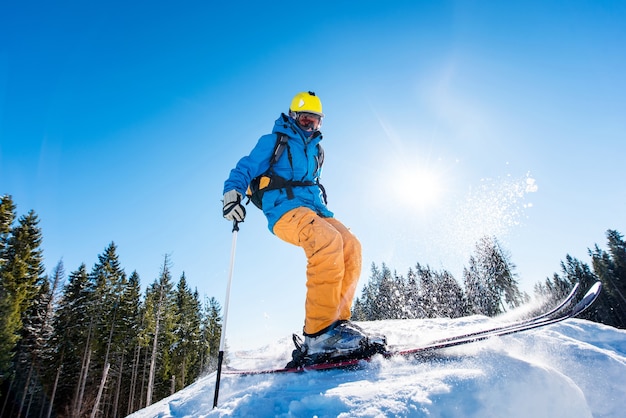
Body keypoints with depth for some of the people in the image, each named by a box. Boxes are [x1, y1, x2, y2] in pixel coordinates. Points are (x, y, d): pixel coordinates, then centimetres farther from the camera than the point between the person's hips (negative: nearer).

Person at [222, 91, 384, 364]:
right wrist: (232, 194, -14)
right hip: (284, 209, -7)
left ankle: (337, 320, -17)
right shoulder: (273, 141, 9)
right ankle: (319, 333, -36)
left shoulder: (316, 150, 27)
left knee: (351, 246, -19)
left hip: (312, 210, 7)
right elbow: (245, 169, 4)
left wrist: (324, 211, 35)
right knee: (329, 241, -34)